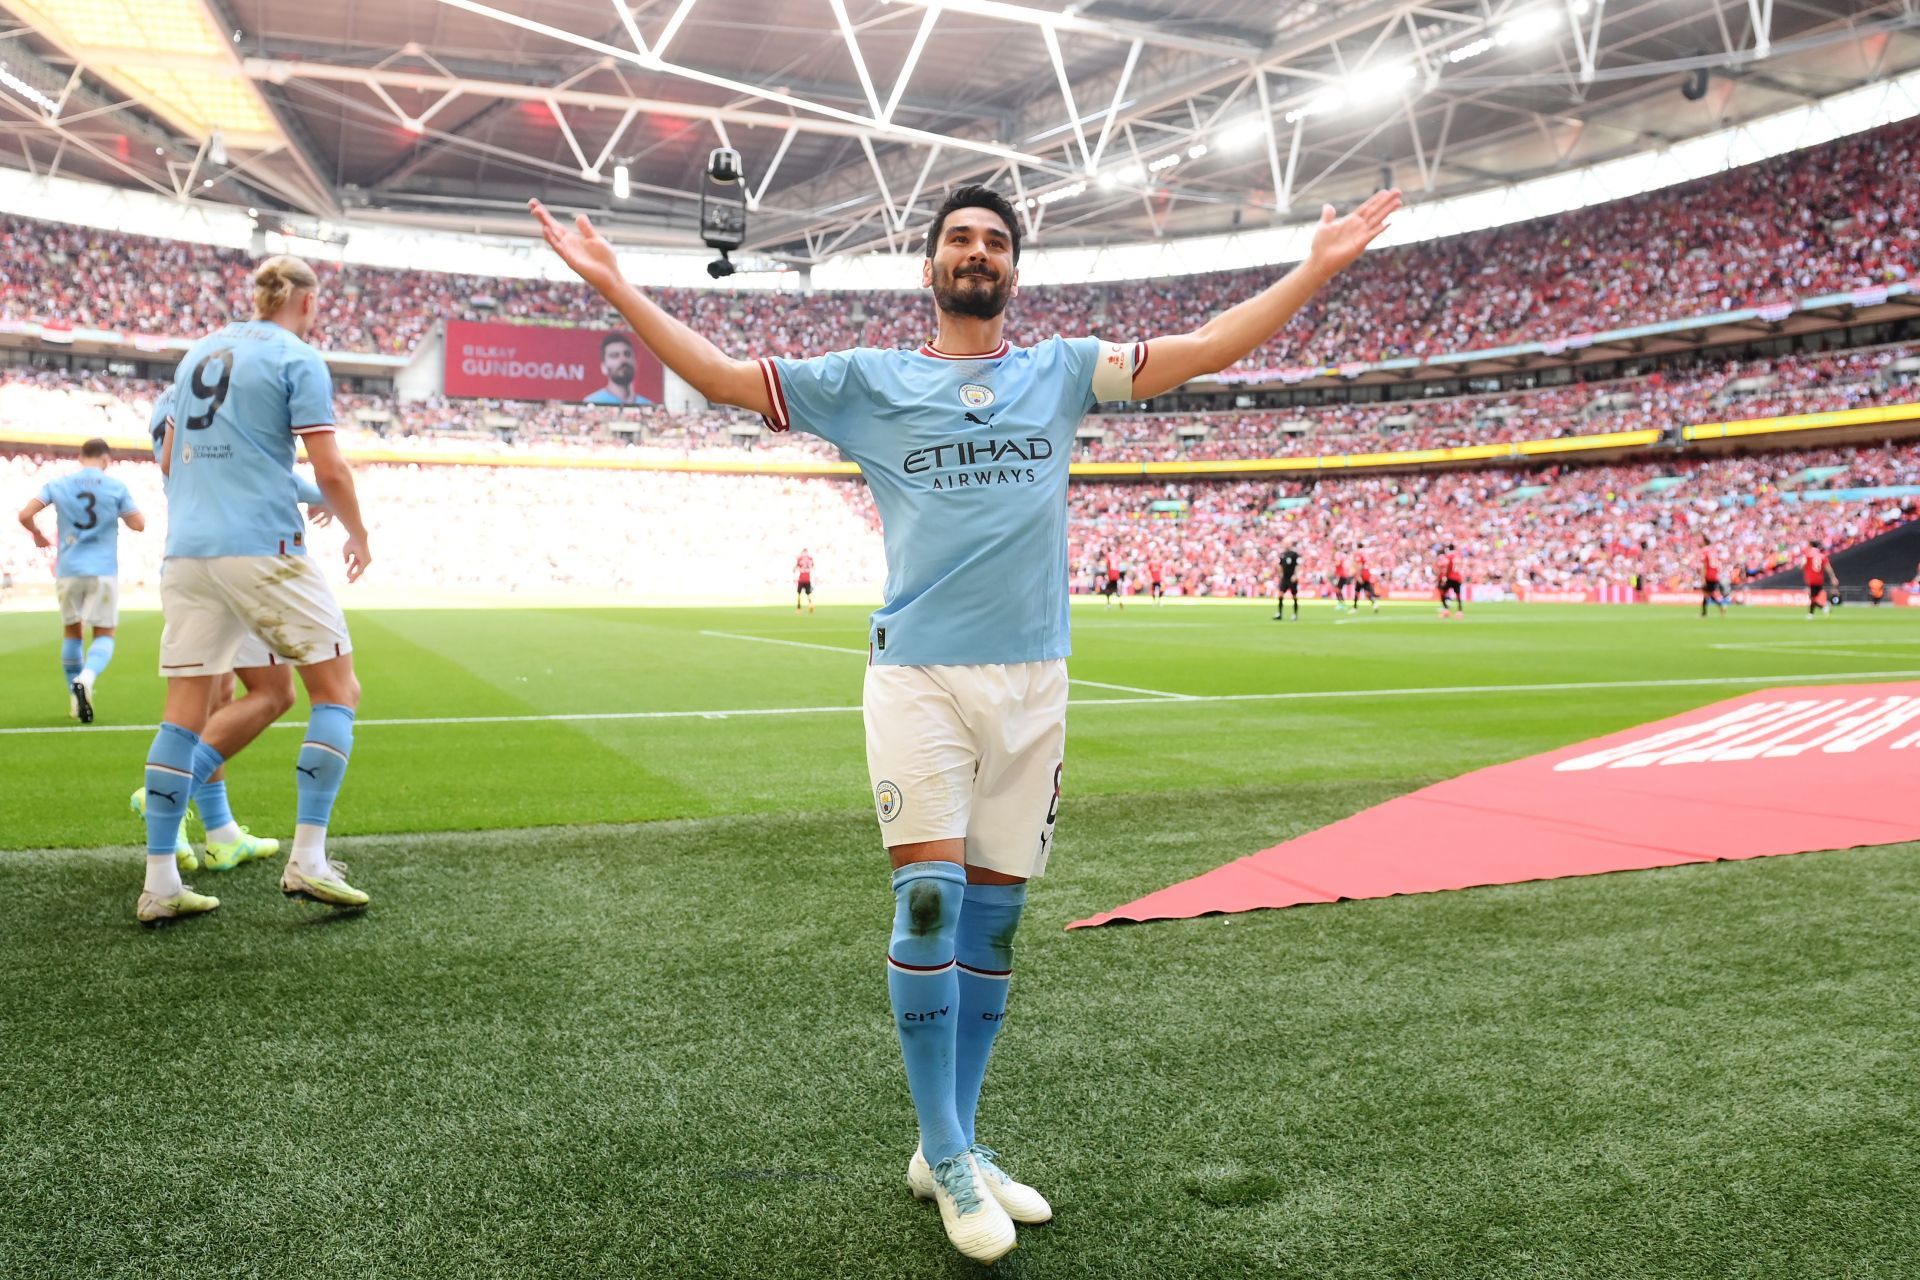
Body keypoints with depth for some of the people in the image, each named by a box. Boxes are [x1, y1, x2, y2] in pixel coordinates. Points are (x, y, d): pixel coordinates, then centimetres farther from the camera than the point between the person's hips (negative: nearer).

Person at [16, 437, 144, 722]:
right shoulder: (116, 487, -1)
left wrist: (38, 536, 17)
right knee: (104, 634, 2)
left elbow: (25, 515, -2)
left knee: (71, 632, 17)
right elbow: (138, 525, -1)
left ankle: (76, 698, 21)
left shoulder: (57, 484, 5)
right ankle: (87, 677, -28)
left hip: (68, 570, 2)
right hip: (103, 570, -2)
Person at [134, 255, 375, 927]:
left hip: (185, 551, 7)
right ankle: (308, 859, -4)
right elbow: (329, 470, -8)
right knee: (337, 691, 4)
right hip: (263, 547, -6)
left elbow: (168, 459, 24)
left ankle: (159, 883, 6)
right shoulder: (298, 359, -2)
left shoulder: (199, 353, 19)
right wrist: (358, 537, 8)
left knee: (185, 710, 7)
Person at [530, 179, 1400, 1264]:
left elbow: (1206, 351, 11)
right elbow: (725, 376, 7)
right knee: (928, 909, -8)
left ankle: (953, 1147, 21)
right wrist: (615, 286, 1)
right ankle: (947, 1159, 8)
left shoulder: (1062, 370, 13)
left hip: (1033, 684, 3)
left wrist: (1319, 268, 7)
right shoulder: (870, 381, 9)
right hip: (917, 680, -2)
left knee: (992, 922, 7)